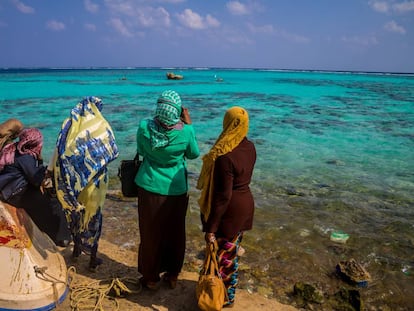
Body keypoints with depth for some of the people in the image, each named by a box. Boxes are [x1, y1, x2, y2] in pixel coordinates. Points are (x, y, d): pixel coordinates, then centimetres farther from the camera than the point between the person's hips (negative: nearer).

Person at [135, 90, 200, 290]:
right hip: (176, 190, 0)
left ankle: (151, 278, 32)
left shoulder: (145, 127, -15)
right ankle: (172, 275, 35)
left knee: (151, 234, 16)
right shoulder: (185, 131, -18)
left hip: (150, 188, 1)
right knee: (174, 234, 19)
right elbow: (194, 154, 1)